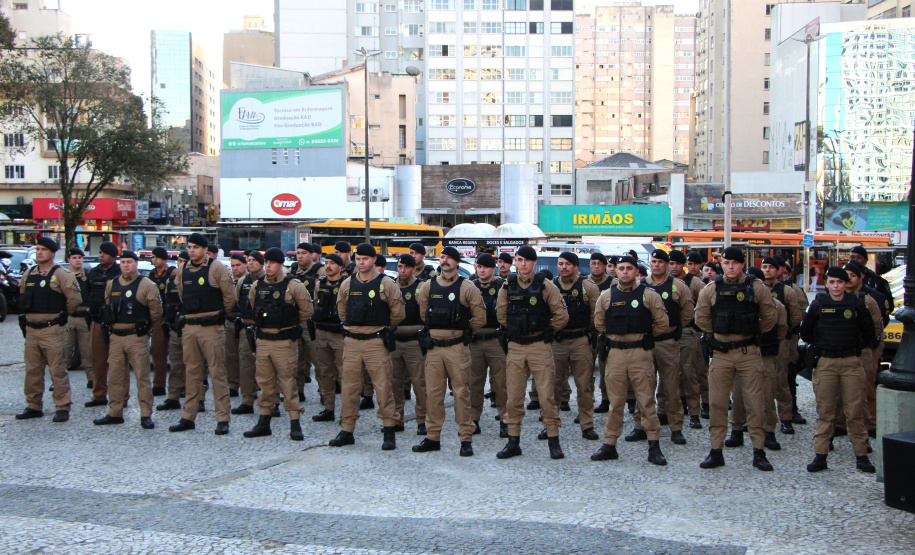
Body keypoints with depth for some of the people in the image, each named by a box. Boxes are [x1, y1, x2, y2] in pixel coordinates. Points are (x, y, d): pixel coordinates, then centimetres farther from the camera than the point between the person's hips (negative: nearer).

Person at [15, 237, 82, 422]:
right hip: (31, 330, 6)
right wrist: (31, 313, 18)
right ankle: (33, 406, 21)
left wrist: (61, 313, 1)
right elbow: (22, 297, 27)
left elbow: (74, 299, -12)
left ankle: (62, 408, 1)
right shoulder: (28, 274, 13)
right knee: (32, 371, 11)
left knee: (58, 371, -3)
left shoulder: (61, 275, -7)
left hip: (53, 329, -6)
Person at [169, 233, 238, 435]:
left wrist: (217, 315, 6)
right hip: (188, 326, 6)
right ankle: (188, 417, 17)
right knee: (191, 372, 11)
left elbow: (230, 297, -5)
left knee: (217, 371, -4)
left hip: (211, 327, -6)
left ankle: (222, 419, -2)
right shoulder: (182, 271, 12)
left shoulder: (217, 268, -7)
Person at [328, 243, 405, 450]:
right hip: (351, 342, 4)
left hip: (376, 342, -4)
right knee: (348, 387, 6)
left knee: (383, 386, -3)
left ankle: (389, 432, 5)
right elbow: (342, 311, 20)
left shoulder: (386, 284, -3)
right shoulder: (347, 284, 8)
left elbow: (397, 314, 2)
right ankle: (347, 431, 15)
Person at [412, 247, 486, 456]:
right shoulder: (427, 287, 9)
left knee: (461, 392, -2)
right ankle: (433, 437, 14)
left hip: (457, 347, -3)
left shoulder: (467, 288, -1)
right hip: (434, 346, 3)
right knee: (433, 392, 6)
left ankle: (466, 439, 4)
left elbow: (480, 317, 2)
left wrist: (461, 331, 7)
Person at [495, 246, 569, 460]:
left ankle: (553, 442, 6)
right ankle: (513, 442, 13)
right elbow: (501, 314, 17)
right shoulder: (507, 286, 5)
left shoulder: (546, 286, -4)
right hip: (515, 347, 3)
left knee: (546, 396, -2)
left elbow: (561, 316, -1)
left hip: (539, 346, -3)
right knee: (513, 397, 5)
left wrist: (546, 332, 6)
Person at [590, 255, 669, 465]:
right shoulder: (607, 296, 8)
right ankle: (609, 445, 13)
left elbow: (662, 324, 4)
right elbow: (599, 324, 18)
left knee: (646, 400, -2)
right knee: (615, 401, 7)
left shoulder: (649, 295, 0)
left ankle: (654, 446, 4)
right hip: (616, 353, 2)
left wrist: (644, 336, 9)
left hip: (640, 353, -2)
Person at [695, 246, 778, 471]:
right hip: (721, 353, 1)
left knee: (755, 402, 0)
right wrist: (718, 333, 10)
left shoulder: (757, 288, -1)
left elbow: (770, 316, 8)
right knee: (717, 402, 3)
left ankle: (758, 451, 9)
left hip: (749, 352, -1)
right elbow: (701, 318, 12)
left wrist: (753, 333, 9)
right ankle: (716, 451, 11)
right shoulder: (711, 289, 2)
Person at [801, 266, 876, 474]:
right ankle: (820, 455, 5)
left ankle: (861, 456, 8)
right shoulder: (818, 305, 3)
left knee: (855, 411, 0)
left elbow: (869, 332, 13)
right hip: (825, 363, 0)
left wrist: (853, 346, 13)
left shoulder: (857, 304, 3)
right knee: (824, 411, 2)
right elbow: (805, 332, 13)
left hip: (851, 363, 0)